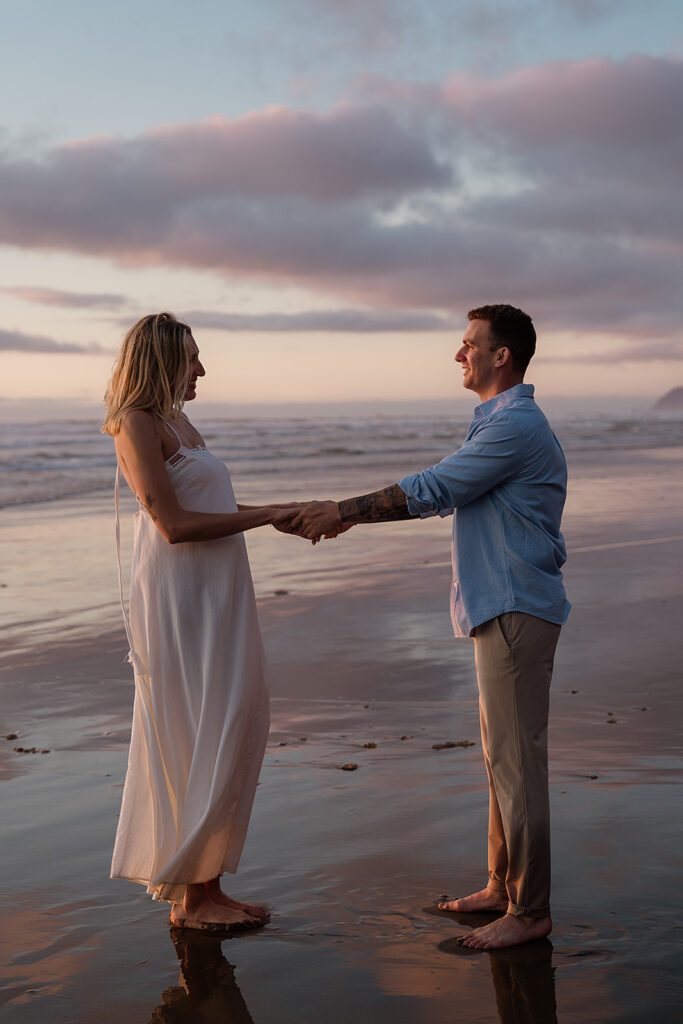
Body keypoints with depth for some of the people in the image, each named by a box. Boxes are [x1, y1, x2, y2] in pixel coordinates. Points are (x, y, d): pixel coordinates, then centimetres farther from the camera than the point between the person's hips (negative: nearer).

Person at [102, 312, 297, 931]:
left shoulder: (177, 421, 17)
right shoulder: (138, 423, -12)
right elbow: (174, 524, -18)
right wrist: (266, 515, -16)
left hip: (215, 600, 10)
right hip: (179, 601, -10)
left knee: (233, 736, 11)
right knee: (202, 742, -4)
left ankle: (205, 888, 20)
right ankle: (191, 897, 7)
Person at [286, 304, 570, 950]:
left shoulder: (516, 425, -16)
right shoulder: (499, 423, 19)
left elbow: (434, 490, -18)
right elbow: (443, 494, 24)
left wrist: (342, 510, -10)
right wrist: (350, 516, 19)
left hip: (517, 612, -11)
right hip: (501, 610, 11)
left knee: (516, 758, -5)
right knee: (502, 754, 15)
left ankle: (529, 910, 3)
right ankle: (503, 886, 26)